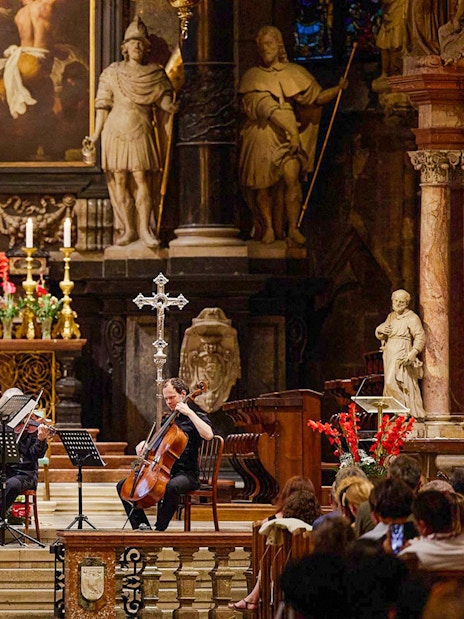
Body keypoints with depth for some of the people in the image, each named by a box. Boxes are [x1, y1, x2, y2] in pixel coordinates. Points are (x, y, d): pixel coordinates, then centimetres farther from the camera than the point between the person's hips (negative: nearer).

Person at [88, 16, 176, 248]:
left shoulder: (155, 74, 9)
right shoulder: (112, 73, 9)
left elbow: (164, 97, 3)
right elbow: (103, 105, 7)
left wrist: (169, 106, -21)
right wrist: (96, 134, 2)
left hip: (141, 133, -1)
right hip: (116, 131, 1)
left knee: (141, 179, -9)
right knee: (119, 180, -2)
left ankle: (144, 229, -6)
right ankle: (128, 229, 5)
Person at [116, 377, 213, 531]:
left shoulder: (196, 417, -1)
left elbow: (208, 435, -24)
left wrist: (189, 413, -21)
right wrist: (144, 444, 10)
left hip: (186, 473, -7)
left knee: (172, 487, -42)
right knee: (123, 486, -3)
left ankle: (160, 528, -32)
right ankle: (142, 526, -11)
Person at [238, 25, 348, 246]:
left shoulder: (294, 73, 13)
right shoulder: (252, 77, 8)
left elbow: (316, 97, 15)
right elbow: (258, 106, -4)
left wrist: (338, 88, 4)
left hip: (286, 135, 0)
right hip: (260, 135, 0)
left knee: (291, 176, -21)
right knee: (262, 184, -2)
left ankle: (293, 229, -21)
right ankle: (268, 228, 15)